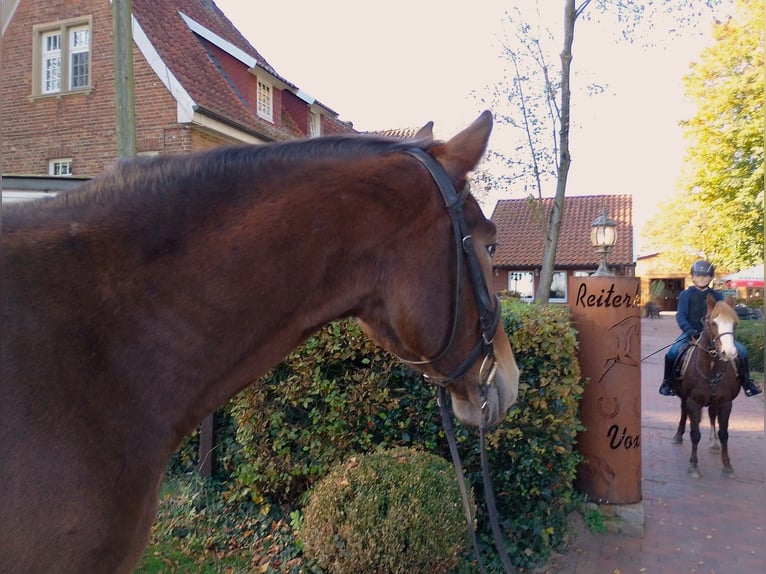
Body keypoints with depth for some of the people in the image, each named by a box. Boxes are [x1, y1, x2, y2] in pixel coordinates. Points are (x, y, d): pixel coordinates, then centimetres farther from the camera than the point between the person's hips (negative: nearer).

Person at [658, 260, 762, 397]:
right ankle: (668, 381, -5)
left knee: (741, 350, -13)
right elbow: (681, 315, -2)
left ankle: (746, 382, 7)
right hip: (691, 333, -2)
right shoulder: (686, 294, 6)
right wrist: (689, 330, -20)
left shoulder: (717, 296, 12)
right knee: (672, 352, -28)